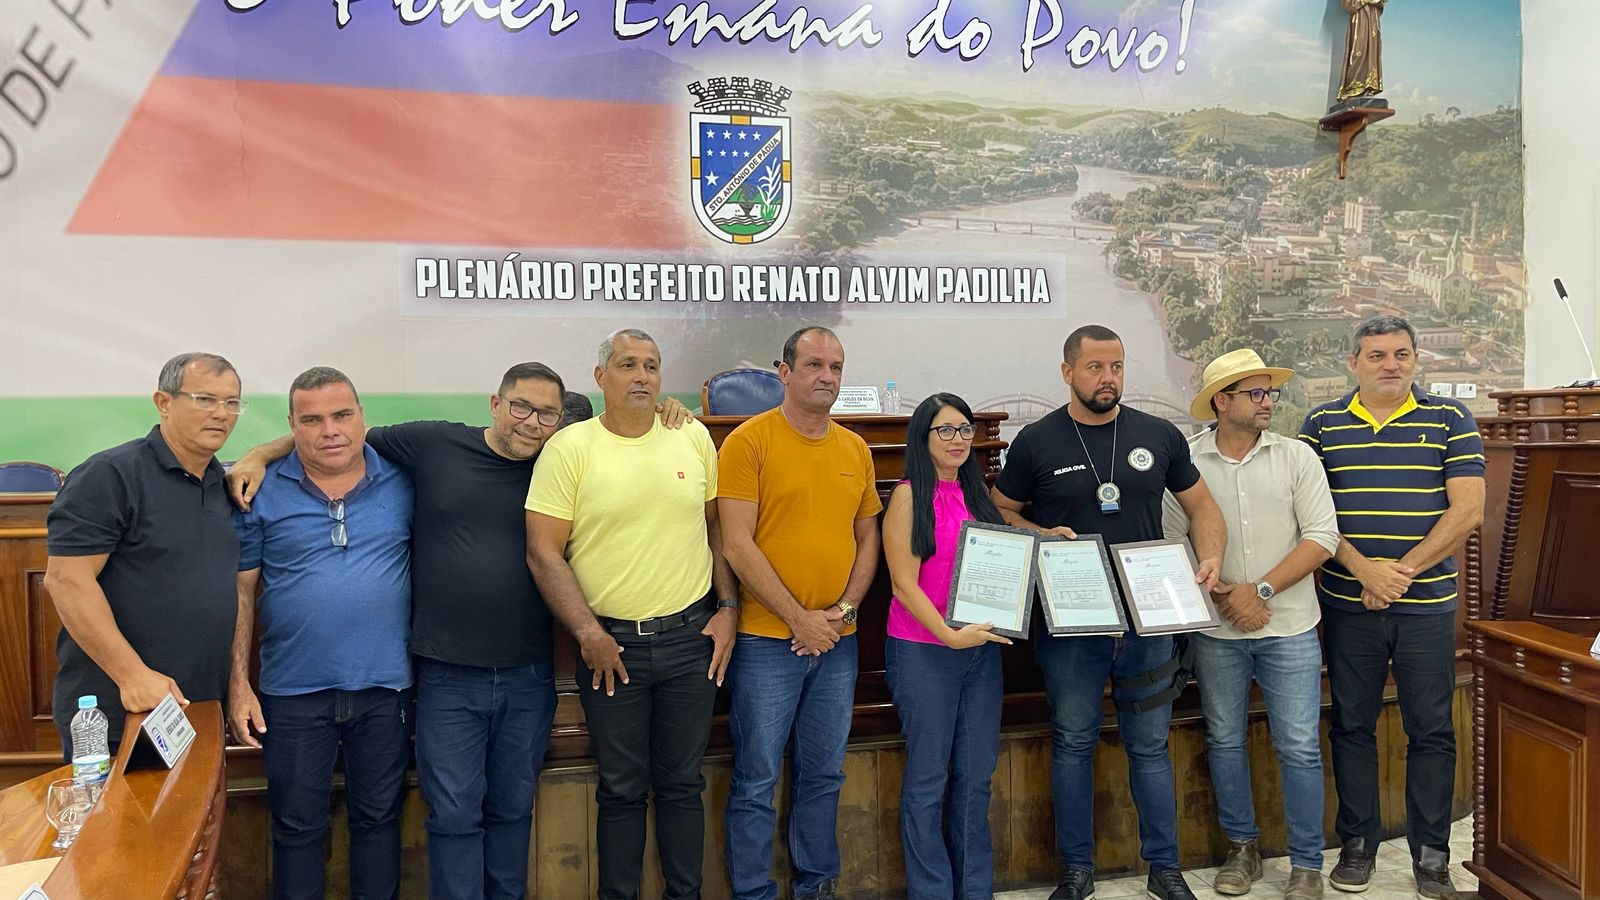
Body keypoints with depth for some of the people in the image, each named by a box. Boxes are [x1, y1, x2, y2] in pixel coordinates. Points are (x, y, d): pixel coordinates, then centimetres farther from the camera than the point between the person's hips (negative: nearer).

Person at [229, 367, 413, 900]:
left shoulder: (403, 482, -1)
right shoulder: (262, 492, -2)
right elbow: (240, 592, 1)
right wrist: (238, 684, -4)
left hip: (384, 688, 1)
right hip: (293, 693, 0)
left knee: (378, 819, 15)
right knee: (297, 827, 12)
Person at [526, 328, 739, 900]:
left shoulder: (693, 437, 4)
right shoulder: (570, 448, -6)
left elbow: (717, 527, 11)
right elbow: (543, 552, -8)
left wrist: (727, 608, 4)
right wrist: (587, 633, -13)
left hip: (691, 638, 2)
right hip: (609, 643, -2)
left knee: (682, 783, 14)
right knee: (621, 789, 10)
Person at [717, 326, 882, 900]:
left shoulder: (855, 449, 9)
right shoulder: (749, 441, -8)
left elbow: (867, 538, 14)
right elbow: (737, 545, -13)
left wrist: (844, 610, -2)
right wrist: (799, 619, -13)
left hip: (838, 640, 5)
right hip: (766, 639, -5)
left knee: (823, 775, 16)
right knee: (757, 780, 3)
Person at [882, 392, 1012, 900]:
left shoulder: (976, 493, 11)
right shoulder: (910, 496, -7)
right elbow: (904, 583, -11)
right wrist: (950, 636, -19)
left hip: (983, 648, 6)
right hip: (924, 652, -6)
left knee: (975, 776, 12)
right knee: (928, 778, 4)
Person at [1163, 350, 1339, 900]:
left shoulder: (1296, 457, -1)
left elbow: (1322, 538, -6)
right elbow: (1171, 544, -2)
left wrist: (1260, 590, -13)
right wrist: (1223, 598, -10)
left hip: (1289, 627, 0)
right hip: (1216, 630, 1)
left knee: (1300, 747, 1)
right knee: (1225, 741, 11)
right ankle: (1242, 849, 28)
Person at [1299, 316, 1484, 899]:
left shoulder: (1451, 421, 2)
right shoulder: (1322, 425, 4)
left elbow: (1467, 511, -5)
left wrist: (1402, 572, -13)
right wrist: (1364, 569, -14)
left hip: (1427, 605, 0)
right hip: (1347, 605, 1)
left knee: (1431, 731, 7)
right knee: (1351, 725, 9)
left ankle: (1430, 852, 21)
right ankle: (1358, 843, 23)